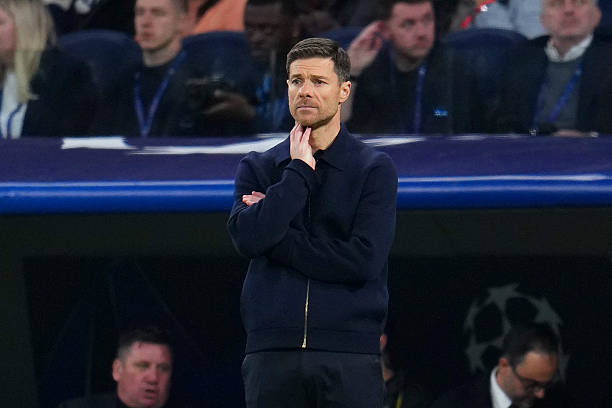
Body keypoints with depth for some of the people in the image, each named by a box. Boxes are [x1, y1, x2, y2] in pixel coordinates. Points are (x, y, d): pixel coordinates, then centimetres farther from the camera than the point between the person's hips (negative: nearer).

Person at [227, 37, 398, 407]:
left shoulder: (375, 169, 4)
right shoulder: (257, 168, 12)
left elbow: (363, 261, -9)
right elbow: (248, 237, -7)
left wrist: (277, 238, -6)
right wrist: (299, 170, -4)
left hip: (349, 361, -2)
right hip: (272, 356, 2)